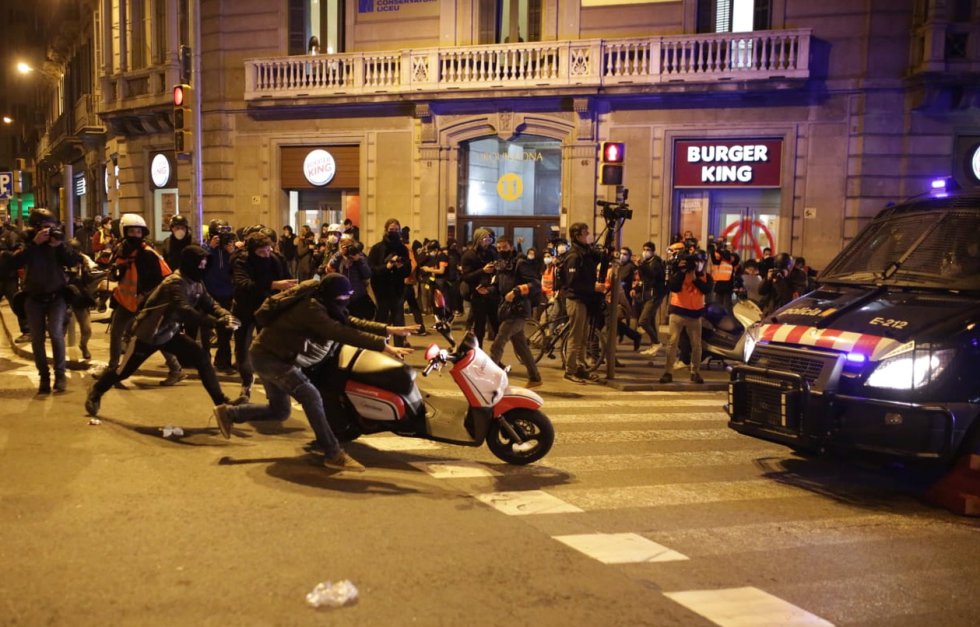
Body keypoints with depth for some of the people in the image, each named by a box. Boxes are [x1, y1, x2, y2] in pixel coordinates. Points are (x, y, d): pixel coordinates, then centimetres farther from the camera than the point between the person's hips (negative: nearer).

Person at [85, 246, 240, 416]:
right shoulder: (176, 283, -30)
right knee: (125, 370, 8)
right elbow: (185, 312, -46)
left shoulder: (196, 283, -4)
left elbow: (209, 304, -3)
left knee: (202, 358, -9)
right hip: (149, 333, -7)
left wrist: (226, 315, -26)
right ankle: (95, 393, 36)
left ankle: (220, 401, -4)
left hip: (171, 333, 7)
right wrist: (217, 321, -54)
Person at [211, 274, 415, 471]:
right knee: (310, 396, -20)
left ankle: (228, 413, 29)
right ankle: (333, 454, -17)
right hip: (267, 356, -10)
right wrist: (383, 346, -40)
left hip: (277, 356, 10)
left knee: (279, 412, 16)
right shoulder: (311, 308, -28)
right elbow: (342, 334, -37)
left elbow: (351, 322, 1)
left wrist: (388, 329, -8)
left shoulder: (323, 305, 1)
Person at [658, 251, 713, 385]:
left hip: (695, 314, 2)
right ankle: (668, 372, -5)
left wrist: (695, 278, -19)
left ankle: (695, 372, 16)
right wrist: (682, 271, -19)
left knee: (696, 344, 4)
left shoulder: (706, 276, 6)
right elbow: (674, 288, -16)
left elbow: (707, 290, -13)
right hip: (678, 311, -2)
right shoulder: (679, 272, -1)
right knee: (673, 342, -7)